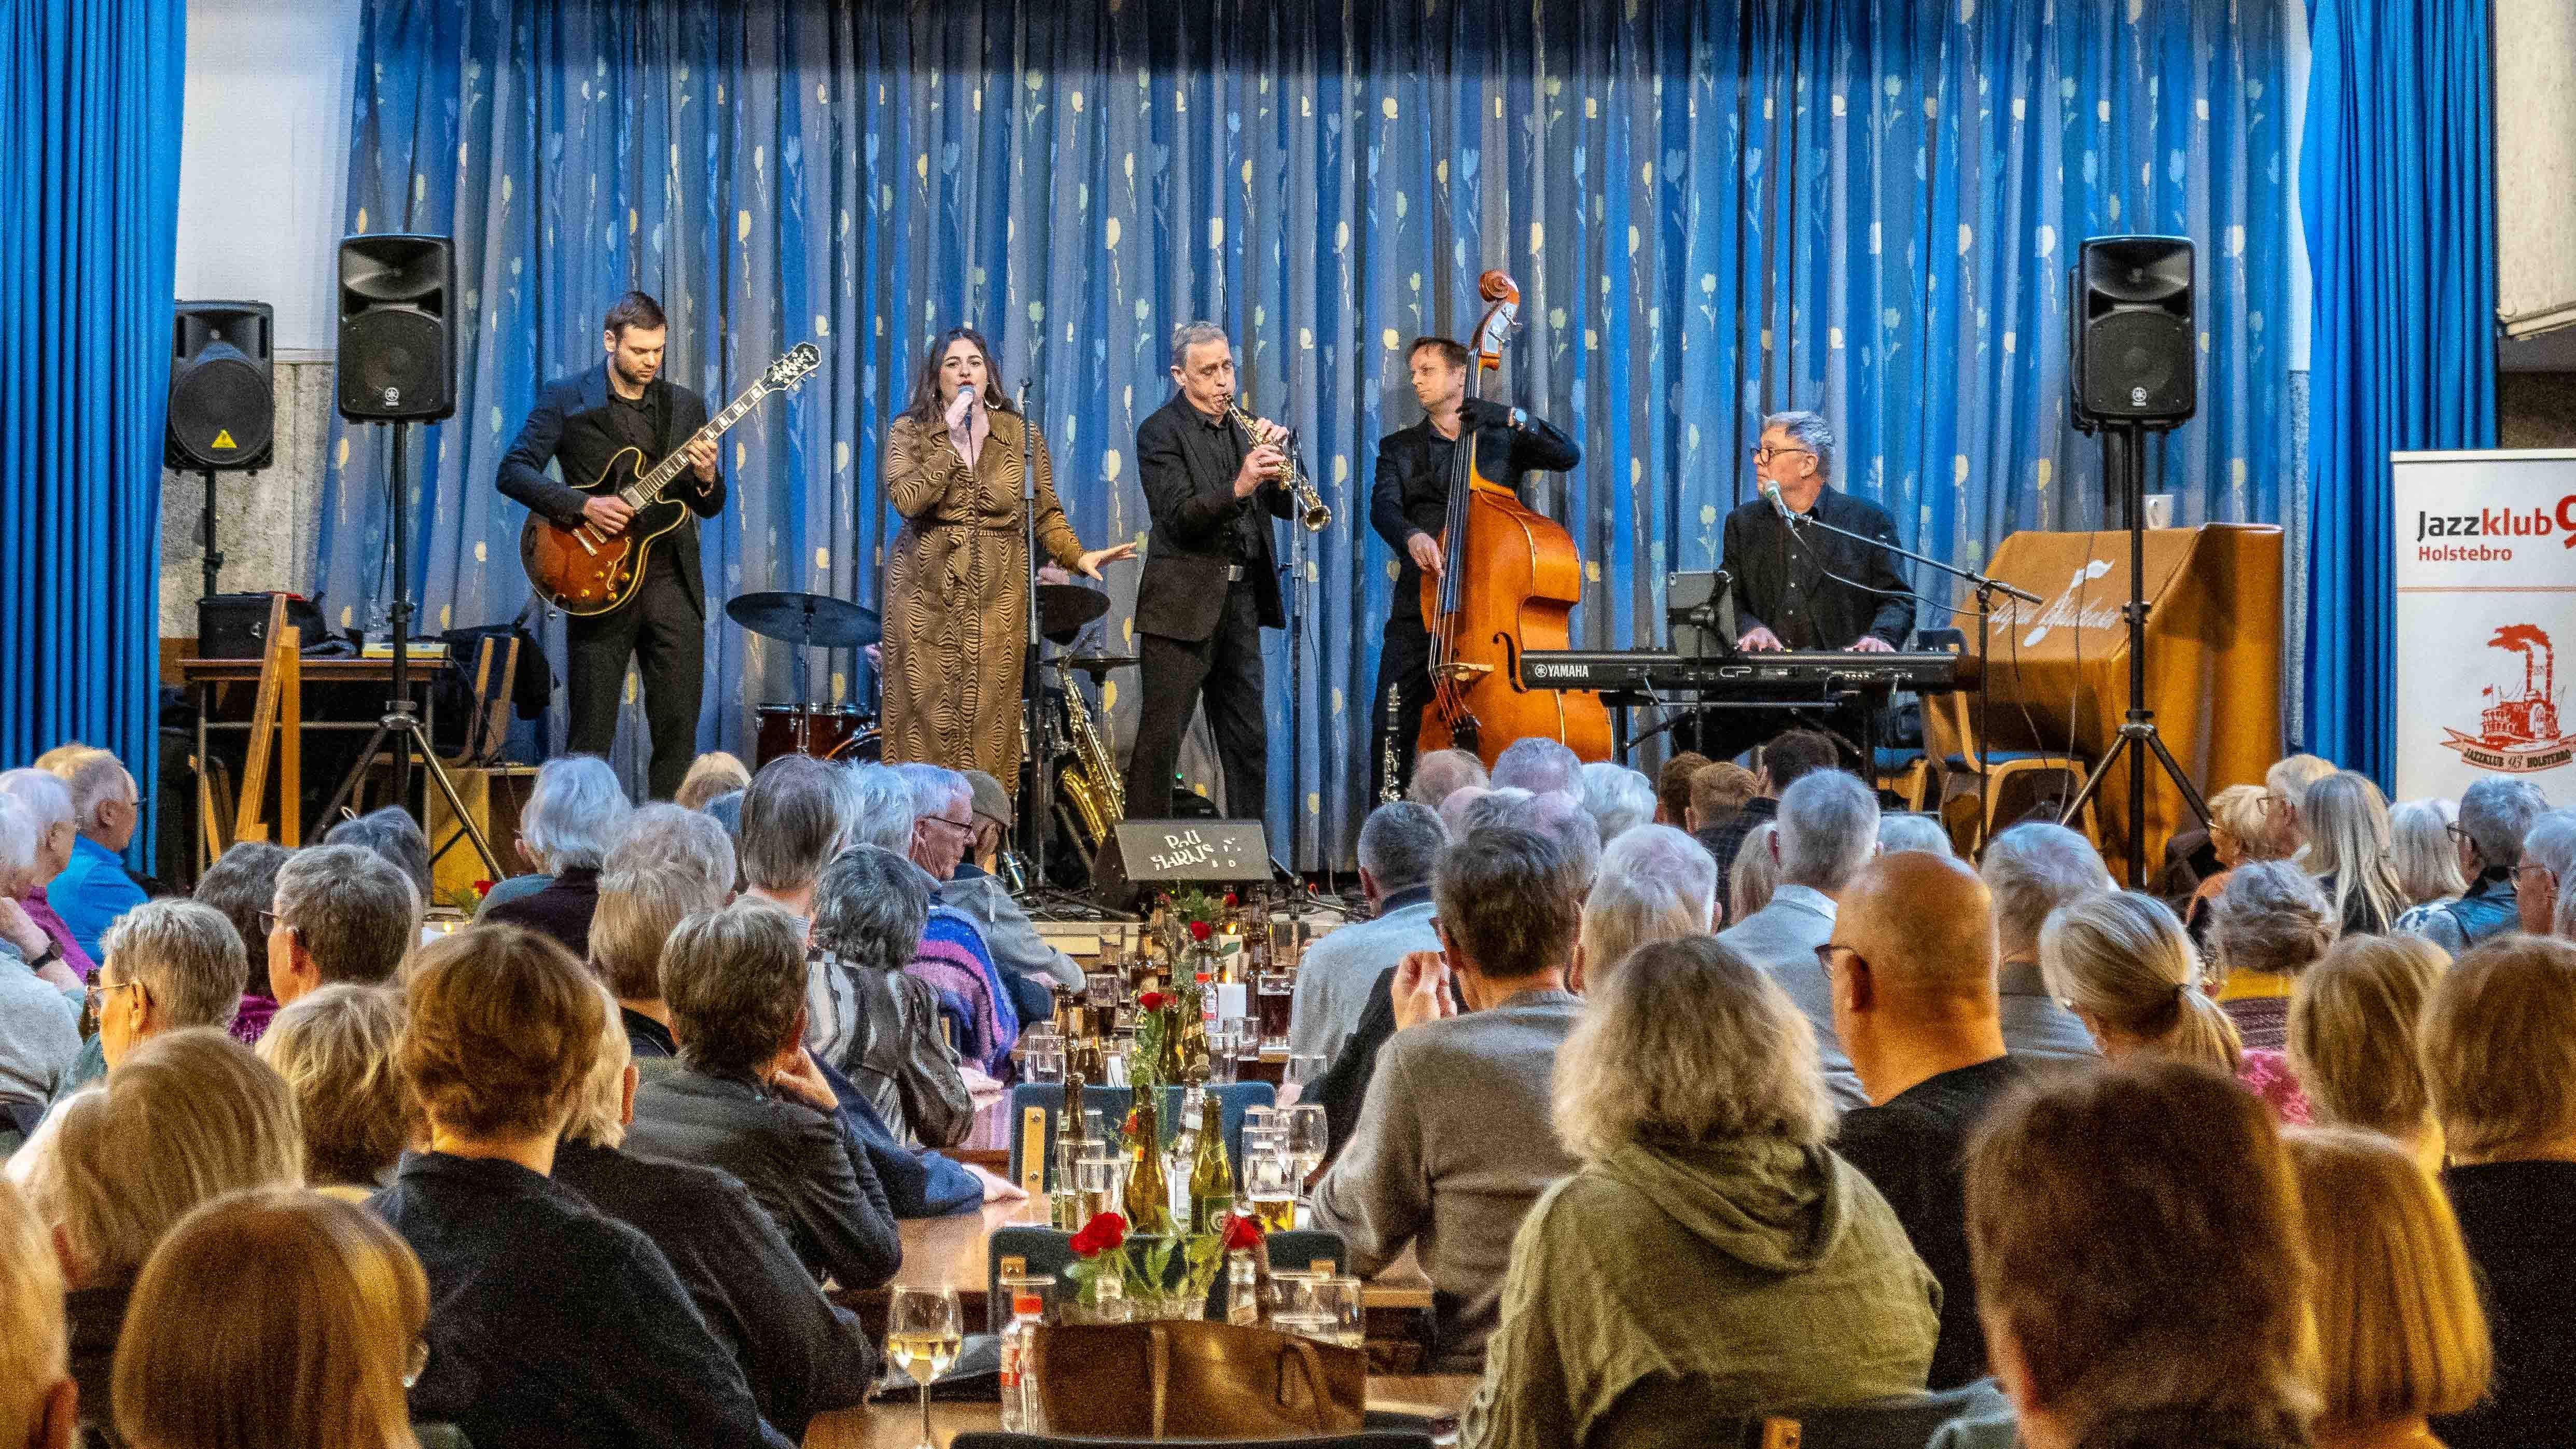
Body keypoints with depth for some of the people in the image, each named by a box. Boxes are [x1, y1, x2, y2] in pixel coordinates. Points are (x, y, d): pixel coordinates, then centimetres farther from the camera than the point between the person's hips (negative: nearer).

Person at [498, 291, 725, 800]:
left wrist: (707, 479, -9)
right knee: (591, 734, 0)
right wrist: (585, 506, -17)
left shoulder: (686, 405, 11)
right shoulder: (566, 398, 0)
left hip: (674, 579, 3)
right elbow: (513, 472, -7)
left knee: (679, 729, 2)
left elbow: (709, 508, 14)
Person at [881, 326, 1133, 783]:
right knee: (927, 711, -3)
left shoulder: (1021, 433, 7)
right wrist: (953, 443, -15)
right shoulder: (910, 432, 2)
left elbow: (1045, 512, 5)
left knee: (987, 711, -3)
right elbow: (906, 500, -14)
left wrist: (1078, 556, -11)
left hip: (997, 593, 1)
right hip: (927, 591, -1)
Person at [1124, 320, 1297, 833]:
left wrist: (1275, 457, -9)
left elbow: (1286, 507, 10)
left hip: (1241, 601, 7)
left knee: (1248, 741, 11)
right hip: (1182, 603, -6)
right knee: (1161, 737, -7)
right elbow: (1180, 516, -18)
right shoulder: (1160, 431, -5)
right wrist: (1238, 488, -33)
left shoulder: (1242, 426, 14)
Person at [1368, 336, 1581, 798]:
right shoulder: (1399, 448, 16)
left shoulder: (1503, 438, 13)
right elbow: (1382, 507, -2)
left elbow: (1568, 456, -1)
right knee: (1393, 723, -10)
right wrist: (1410, 534, -24)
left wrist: (1512, 417, -13)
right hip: (1422, 605, 1)